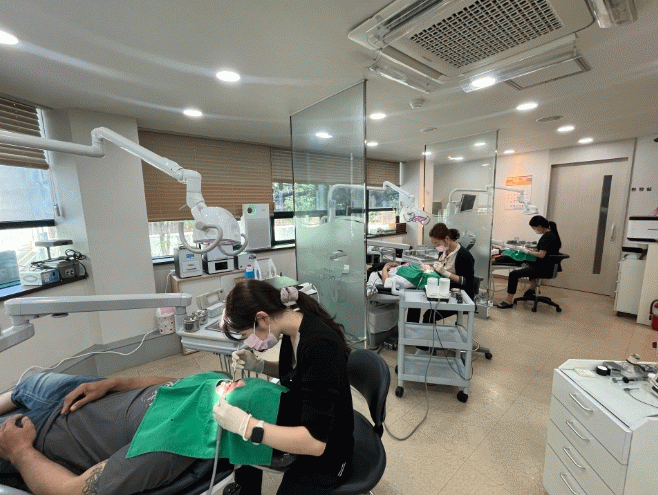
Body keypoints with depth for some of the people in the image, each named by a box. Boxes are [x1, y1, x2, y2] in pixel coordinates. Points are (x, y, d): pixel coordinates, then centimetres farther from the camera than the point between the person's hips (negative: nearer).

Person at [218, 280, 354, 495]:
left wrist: (245, 424, -35)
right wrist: (258, 365, -6)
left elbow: (315, 442, -32)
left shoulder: (319, 346, -35)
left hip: (325, 454, -7)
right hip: (298, 423, 8)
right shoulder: (293, 328, -10)